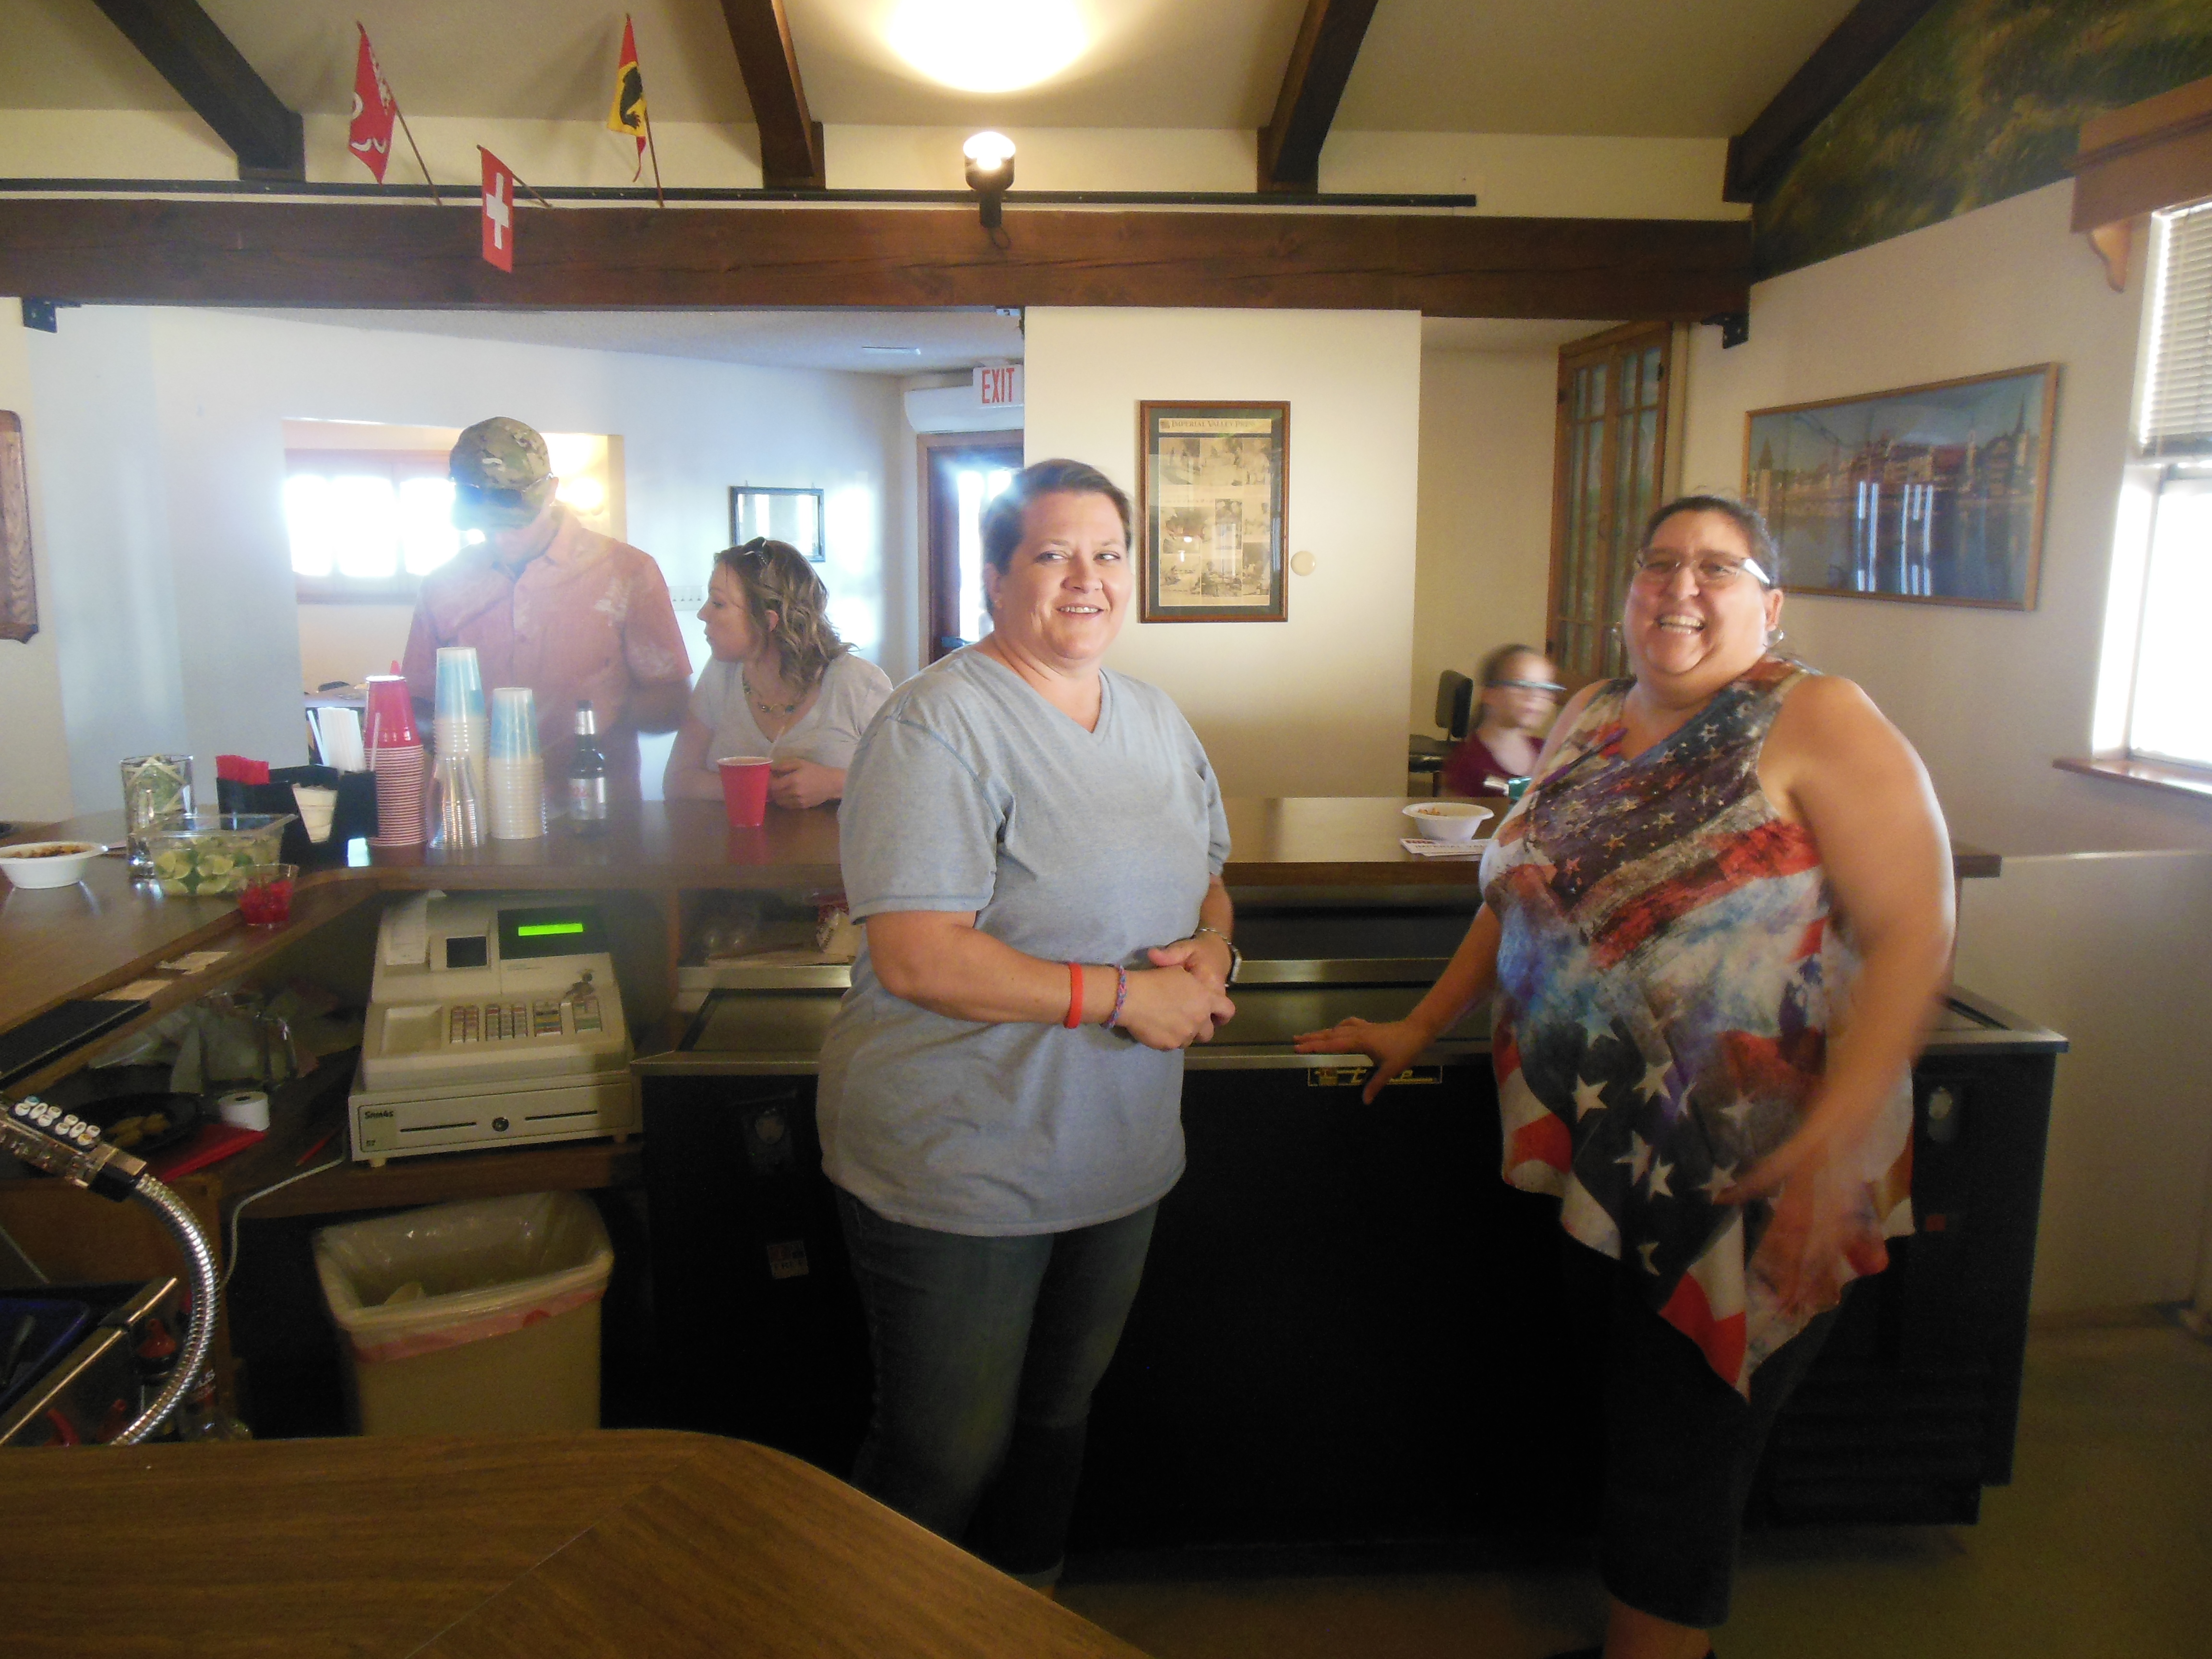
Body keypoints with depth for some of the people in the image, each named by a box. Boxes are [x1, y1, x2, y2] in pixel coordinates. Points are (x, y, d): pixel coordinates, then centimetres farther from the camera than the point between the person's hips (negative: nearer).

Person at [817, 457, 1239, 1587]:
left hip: (1118, 1152, 7)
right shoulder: (939, 722, -18)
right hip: (959, 1166, -7)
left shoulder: (1158, 722, 8)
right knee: (945, 1462, 8)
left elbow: (1205, 882, 18)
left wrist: (1212, 952, -6)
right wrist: (1122, 997, -23)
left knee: (1058, 1421, 25)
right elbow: (916, 957, -25)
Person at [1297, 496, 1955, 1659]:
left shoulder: (1818, 723, -9)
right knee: (1618, 1427, 18)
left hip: (1746, 1190, -5)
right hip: (1593, 1161, 6)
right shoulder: (1591, 720, 9)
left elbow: (1914, 931, -16)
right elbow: (1521, 899, 18)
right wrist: (1419, 1029, 16)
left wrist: (1832, 1146, -26)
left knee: (1675, 1467, 6)